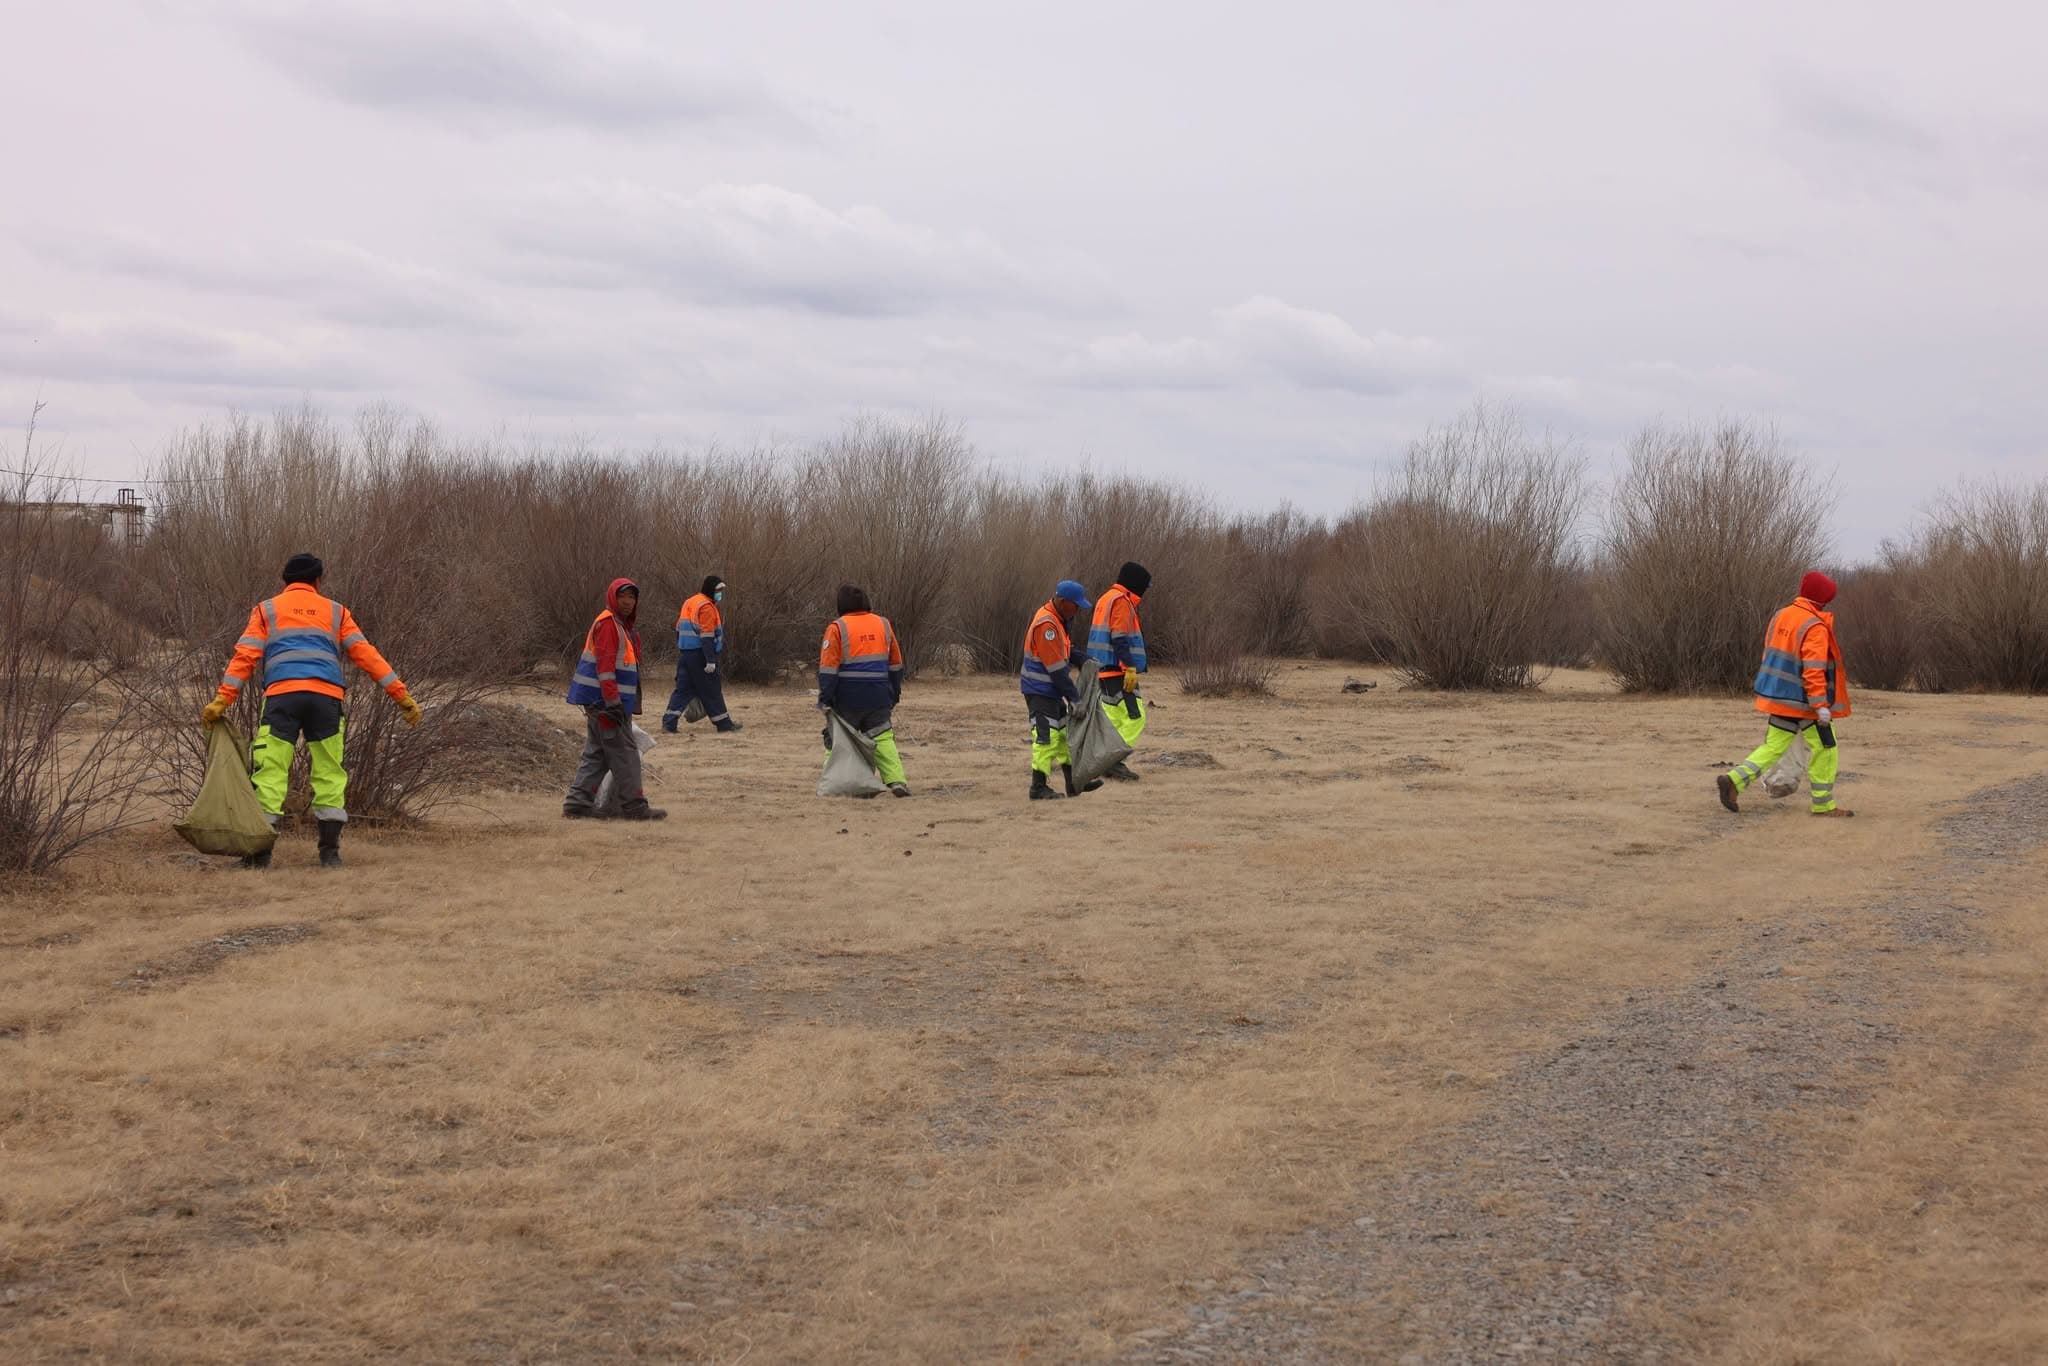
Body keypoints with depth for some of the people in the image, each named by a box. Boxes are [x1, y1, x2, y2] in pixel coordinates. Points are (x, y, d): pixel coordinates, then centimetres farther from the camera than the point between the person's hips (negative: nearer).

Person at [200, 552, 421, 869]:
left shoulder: (266, 610, 19)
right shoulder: (335, 611, 21)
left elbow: (245, 656, 6)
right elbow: (366, 654, 12)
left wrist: (222, 700, 1)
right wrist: (401, 694, 10)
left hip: (281, 695, -1)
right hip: (326, 697, 1)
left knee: (270, 770, -2)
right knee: (330, 772, 7)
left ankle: (260, 850, -8)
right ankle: (330, 851, 3)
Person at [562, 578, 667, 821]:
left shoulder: (622, 626, 20)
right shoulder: (607, 624, -12)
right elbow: (605, 664, -19)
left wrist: (615, 700, 23)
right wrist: (613, 700, -24)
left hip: (597, 701, 10)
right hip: (605, 700, -10)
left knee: (596, 754, 11)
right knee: (624, 753, -7)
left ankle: (578, 802, 12)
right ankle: (634, 807, -4)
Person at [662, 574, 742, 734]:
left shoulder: (688, 603, 16)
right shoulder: (707, 607, -13)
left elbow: (679, 629, 21)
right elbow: (707, 635, -19)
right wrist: (710, 660, -21)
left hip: (685, 653, 8)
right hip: (700, 654, -8)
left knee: (683, 688, 7)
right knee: (712, 691, 1)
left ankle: (668, 722, -1)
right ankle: (724, 724, 9)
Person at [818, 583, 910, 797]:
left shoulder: (838, 628, -7)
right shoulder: (883, 625, 8)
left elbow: (828, 667, -11)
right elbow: (896, 664, 14)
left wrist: (824, 699, -8)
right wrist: (894, 695, 23)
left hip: (847, 699, -3)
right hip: (879, 698, 3)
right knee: (883, 740, 7)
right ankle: (896, 781, -6)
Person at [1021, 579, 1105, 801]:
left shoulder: (1057, 620, 10)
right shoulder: (1046, 625, -23)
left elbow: (1068, 649, 19)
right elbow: (1057, 668, -23)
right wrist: (1073, 696, -18)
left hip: (1051, 690, 11)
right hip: (1040, 691, -11)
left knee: (1064, 734, 15)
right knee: (1046, 737, -8)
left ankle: (1074, 783, 22)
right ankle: (1038, 787, -2)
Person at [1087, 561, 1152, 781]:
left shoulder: (1106, 599, 20)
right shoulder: (1122, 600, -11)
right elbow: (1120, 638, -20)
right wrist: (1130, 668, -22)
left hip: (1104, 670, 10)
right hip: (1117, 670, -10)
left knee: (1115, 718, 13)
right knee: (1135, 717, -11)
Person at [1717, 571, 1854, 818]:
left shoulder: (1780, 615, 7)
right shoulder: (1815, 627, -17)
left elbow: (1770, 654, 15)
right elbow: (1814, 670, -24)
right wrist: (1822, 705, -24)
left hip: (1778, 696, 7)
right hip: (1803, 700, -7)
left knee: (1774, 746, 11)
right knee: (1825, 749, 6)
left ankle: (1734, 780, -5)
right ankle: (1824, 804, 11)